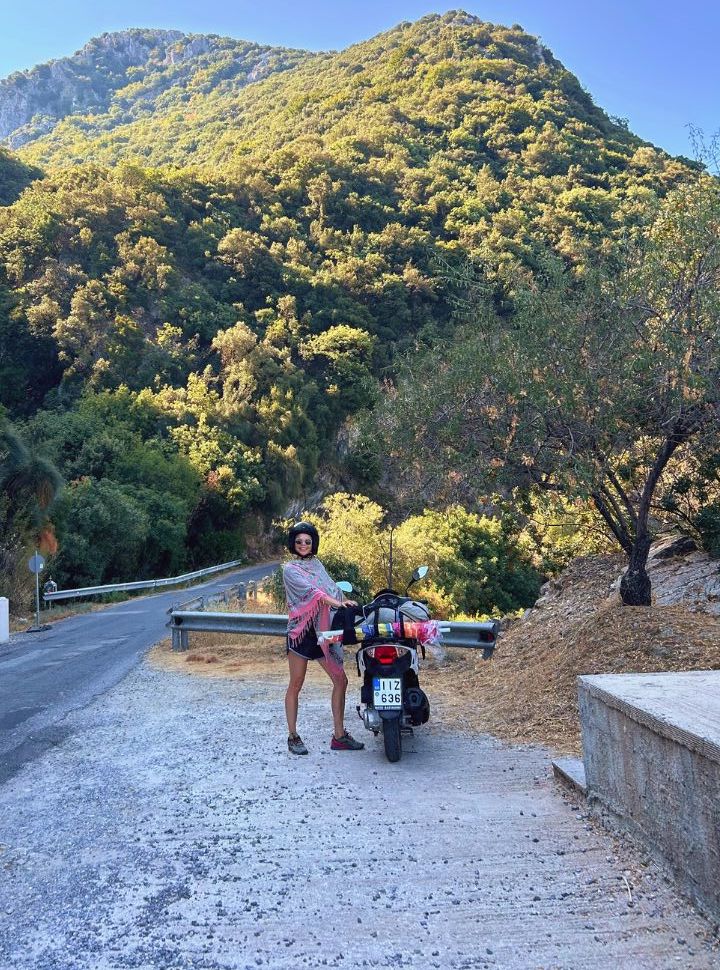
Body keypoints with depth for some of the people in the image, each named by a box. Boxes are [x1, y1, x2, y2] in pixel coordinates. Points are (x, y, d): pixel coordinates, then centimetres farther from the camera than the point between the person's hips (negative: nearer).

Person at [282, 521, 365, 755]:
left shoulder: (317, 563, 16)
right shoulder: (290, 569, -3)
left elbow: (331, 587, 5)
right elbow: (310, 590, -18)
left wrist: (344, 601, -15)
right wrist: (335, 602, -31)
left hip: (322, 631, 6)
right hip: (301, 630, -6)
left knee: (340, 680, 2)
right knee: (296, 685, 2)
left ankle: (339, 735, 10)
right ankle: (293, 736, 14)